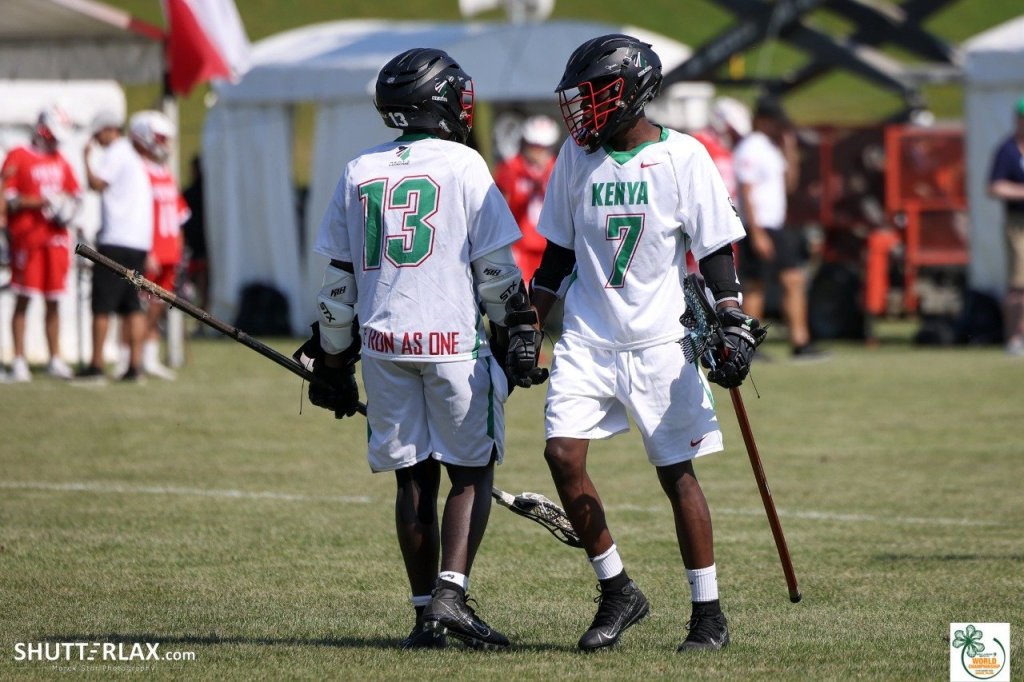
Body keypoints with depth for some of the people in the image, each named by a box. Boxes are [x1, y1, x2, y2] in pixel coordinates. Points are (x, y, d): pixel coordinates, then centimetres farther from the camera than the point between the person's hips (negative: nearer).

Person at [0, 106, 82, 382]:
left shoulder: (60, 161, 14)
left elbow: (75, 193, 21)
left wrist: (67, 205, -1)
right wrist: (42, 201, -17)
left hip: (56, 237, 5)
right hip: (27, 237, -5)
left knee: (54, 301, 8)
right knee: (23, 299, -3)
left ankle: (55, 359, 14)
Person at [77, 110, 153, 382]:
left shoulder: (116, 153, -7)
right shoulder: (133, 156, 21)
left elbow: (96, 184, -18)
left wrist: (87, 157, -4)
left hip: (116, 241, -9)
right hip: (139, 242, 9)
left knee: (102, 305, -6)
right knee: (131, 306, 8)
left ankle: (96, 365, -9)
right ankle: (135, 365, 3)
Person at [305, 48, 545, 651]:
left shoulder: (359, 172, 10)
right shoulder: (462, 165, -3)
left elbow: (340, 279, 12)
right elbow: (495, 268, -5)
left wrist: (335, 359, 18)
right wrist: (520, 333, 4)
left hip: (383, 345, 4)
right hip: (454, 340, -4)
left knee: (414, 477, 10)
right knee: (472, 472, 4)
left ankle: (426, 613, 10)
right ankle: (451, 593, -12)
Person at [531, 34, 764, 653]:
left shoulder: (683, 157, -5)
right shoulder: (577, 157, 7)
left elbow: (717, 249, -3)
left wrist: (734, 324, -12)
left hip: (659, 342, -4)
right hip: (587, 340, 4)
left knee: (677, 474, -1)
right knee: (564, 455, -11)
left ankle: (709, 613, 9)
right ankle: (617, 593, 4)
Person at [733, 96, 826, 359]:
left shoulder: (773, 148, 16)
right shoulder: (750, 150, -11)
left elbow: (789, 184, 18)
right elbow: (746, 193, -17)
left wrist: (790, 152, 6)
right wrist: (757, 234, -21)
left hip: (778, 228, 9)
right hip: (760, 229, -9)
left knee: (794, 281, 3)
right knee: (756, 287, -4)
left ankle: (800, 341, 3)